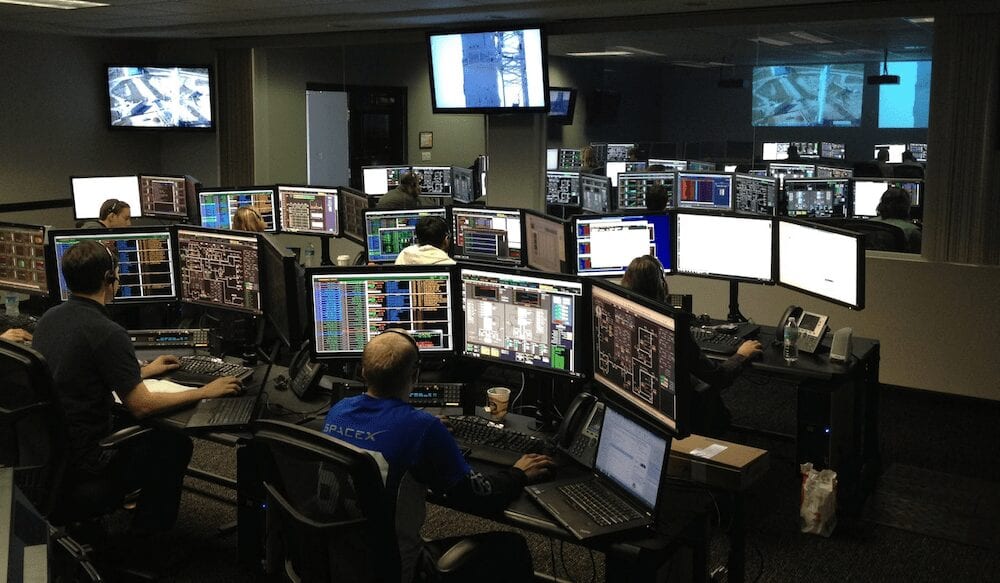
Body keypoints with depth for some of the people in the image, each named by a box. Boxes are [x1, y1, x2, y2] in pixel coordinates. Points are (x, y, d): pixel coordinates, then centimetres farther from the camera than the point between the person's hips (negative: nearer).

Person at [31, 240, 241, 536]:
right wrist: (205, 392, -10)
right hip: (79, 462, -8)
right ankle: (149, 536, 20)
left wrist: (144, 371, 26)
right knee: (176, 442, 8)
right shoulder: (107, 333, -24)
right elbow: (141, 405, -21)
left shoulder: (49, 318, 3)